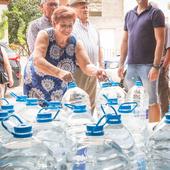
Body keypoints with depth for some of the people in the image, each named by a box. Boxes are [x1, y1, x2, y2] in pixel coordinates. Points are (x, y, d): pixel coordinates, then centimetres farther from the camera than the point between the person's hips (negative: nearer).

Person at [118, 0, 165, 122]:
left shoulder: (155, 13, -2)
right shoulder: (129, 15, 15)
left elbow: (160, 41, -9)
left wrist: (156, 66, -16)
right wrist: (121, 63, 13)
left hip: (148, 65, -6)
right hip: (131, 65, 6)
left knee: (152, 101, -2)